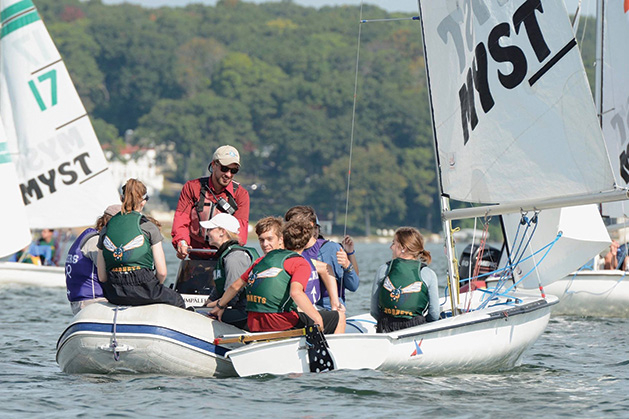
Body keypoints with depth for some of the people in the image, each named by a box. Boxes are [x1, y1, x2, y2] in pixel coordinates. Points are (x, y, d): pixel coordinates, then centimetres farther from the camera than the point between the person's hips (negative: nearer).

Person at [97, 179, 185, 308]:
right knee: (177, 300, 28)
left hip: (114, 297, 4)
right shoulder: (149, 227, -4)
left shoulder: (105, 230, 7)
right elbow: (162, 272, -5)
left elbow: (102, 277, 5)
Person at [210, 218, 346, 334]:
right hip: (282, 325, -7)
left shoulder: (262, 260, 18)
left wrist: (220, 306, 42)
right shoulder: (301, 263, -1)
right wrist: (318, 319, -14)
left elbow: (236, 286, 26)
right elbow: (296, 292, -19)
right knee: (339, 317, 3)